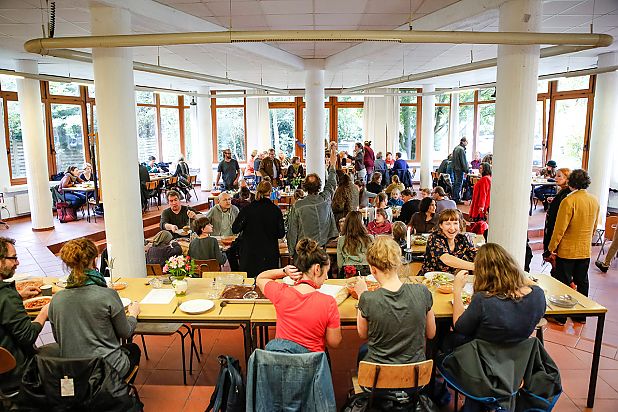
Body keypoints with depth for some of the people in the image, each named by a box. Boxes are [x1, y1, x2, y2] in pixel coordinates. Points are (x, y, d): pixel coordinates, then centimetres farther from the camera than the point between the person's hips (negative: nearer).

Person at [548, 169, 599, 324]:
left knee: (563, 283, 4)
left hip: (567, 250, -6)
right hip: (585, 250, 6)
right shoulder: (594, 201, 2)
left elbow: (560, 228, -19)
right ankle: (581, 315, 26)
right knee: (582, 282, 16)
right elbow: (595, 226, 14)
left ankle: (561, 316, 11)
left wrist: (552, 247, -9)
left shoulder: (569, 200, -19)